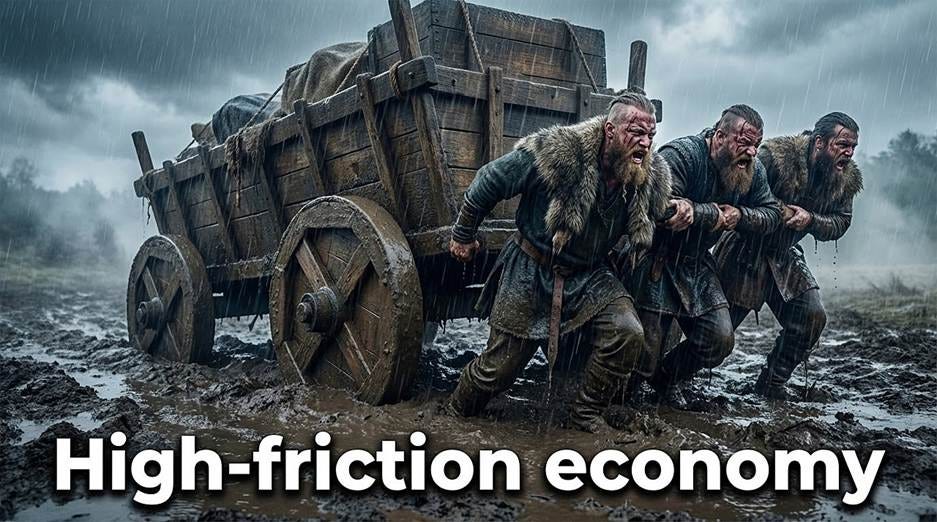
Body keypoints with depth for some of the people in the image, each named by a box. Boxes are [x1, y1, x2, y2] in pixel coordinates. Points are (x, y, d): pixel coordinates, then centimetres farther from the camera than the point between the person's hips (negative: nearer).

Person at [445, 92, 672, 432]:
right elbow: (489, 181, -11)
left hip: (589, 276, 4)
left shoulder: (652, 177, -11)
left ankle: (586, 414, 1)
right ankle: (455, 415, 35)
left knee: (628, 334, -22)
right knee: (498, 368, 4)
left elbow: (648, 229, 13)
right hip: (531, 272, -3)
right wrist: (463, 235, -1)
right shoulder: (555, 153, -25)